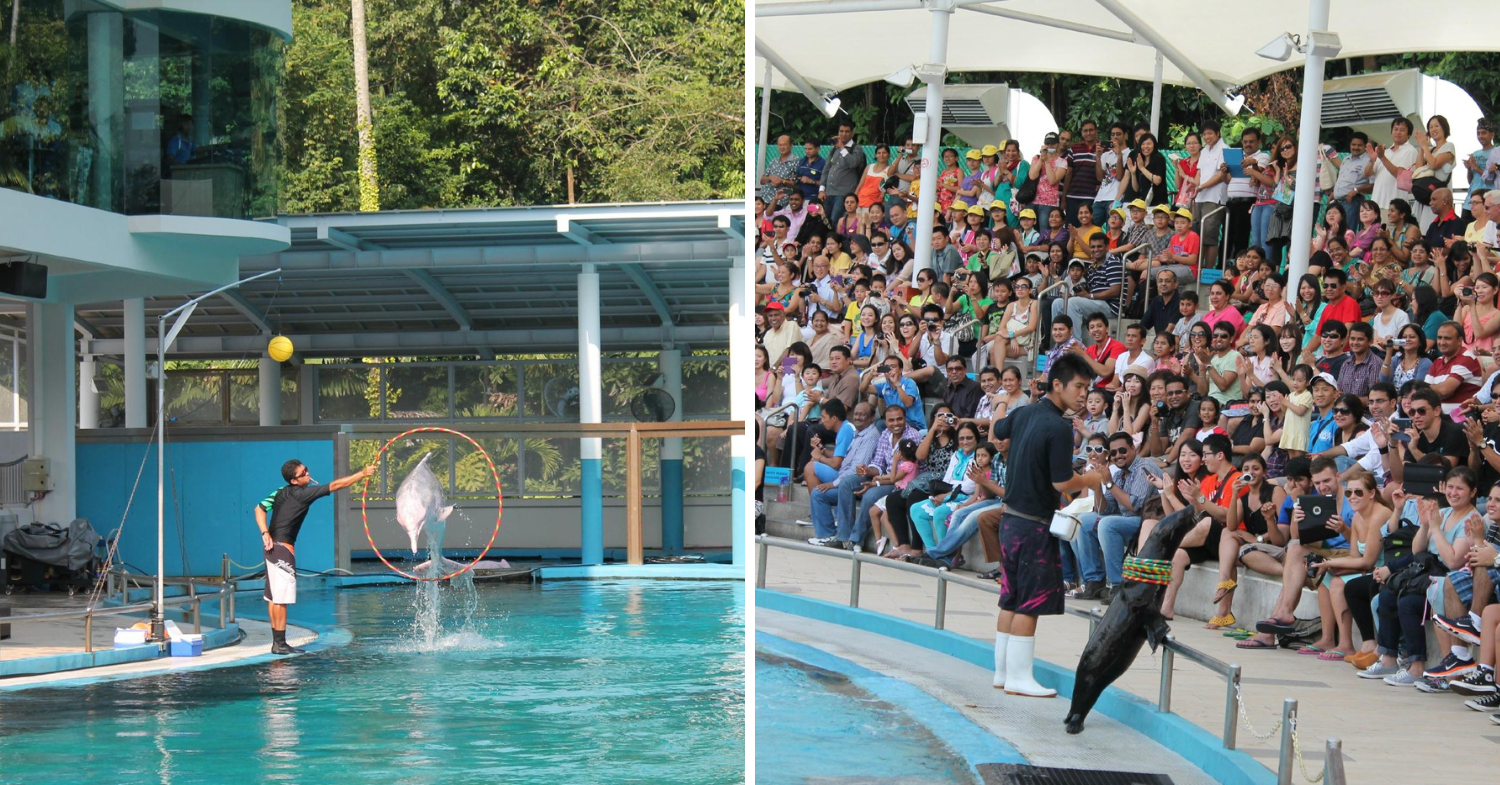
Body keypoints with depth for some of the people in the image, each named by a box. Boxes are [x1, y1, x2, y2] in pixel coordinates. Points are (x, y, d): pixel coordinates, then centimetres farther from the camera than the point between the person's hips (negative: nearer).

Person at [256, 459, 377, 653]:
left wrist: (265, 533, 0)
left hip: (273, 546, 9)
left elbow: (259, 509, 11)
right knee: (281, 598, -8)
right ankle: (280, 643, -8)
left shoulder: (282, 492, 11)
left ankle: (277, 642, 14)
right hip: (282, 548, -9)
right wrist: (363, 474, -7)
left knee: (274, 597, 10)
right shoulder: (302, 493, -13)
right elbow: (335, 486, -12)